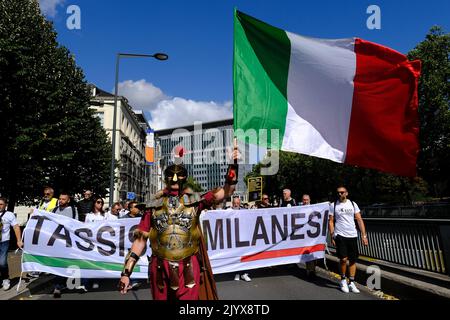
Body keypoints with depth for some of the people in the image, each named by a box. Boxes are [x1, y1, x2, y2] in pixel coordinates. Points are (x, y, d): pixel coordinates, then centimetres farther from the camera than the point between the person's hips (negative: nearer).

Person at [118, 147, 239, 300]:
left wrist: (233, 164, -18)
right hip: (160, 269, 2)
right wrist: (126, 272, -1)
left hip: (189, 268, -1)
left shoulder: (194, 201, 0)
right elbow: (140, 240, 3)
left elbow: (226, 191, -8)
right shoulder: (154, 206, 3)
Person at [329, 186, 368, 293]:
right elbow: (331, 222, 0)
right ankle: (343, 280, 12)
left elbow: (359, 220, 4)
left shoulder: (353, 204, 6)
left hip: (353, 235, 3)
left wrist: (364, 235, -4)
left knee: (353, 260, 6)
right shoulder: (333, 205, 0)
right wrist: (332, 236, -7)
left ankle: (351, 283, 18)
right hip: (340, 235, -3)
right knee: (343, 259, -10)